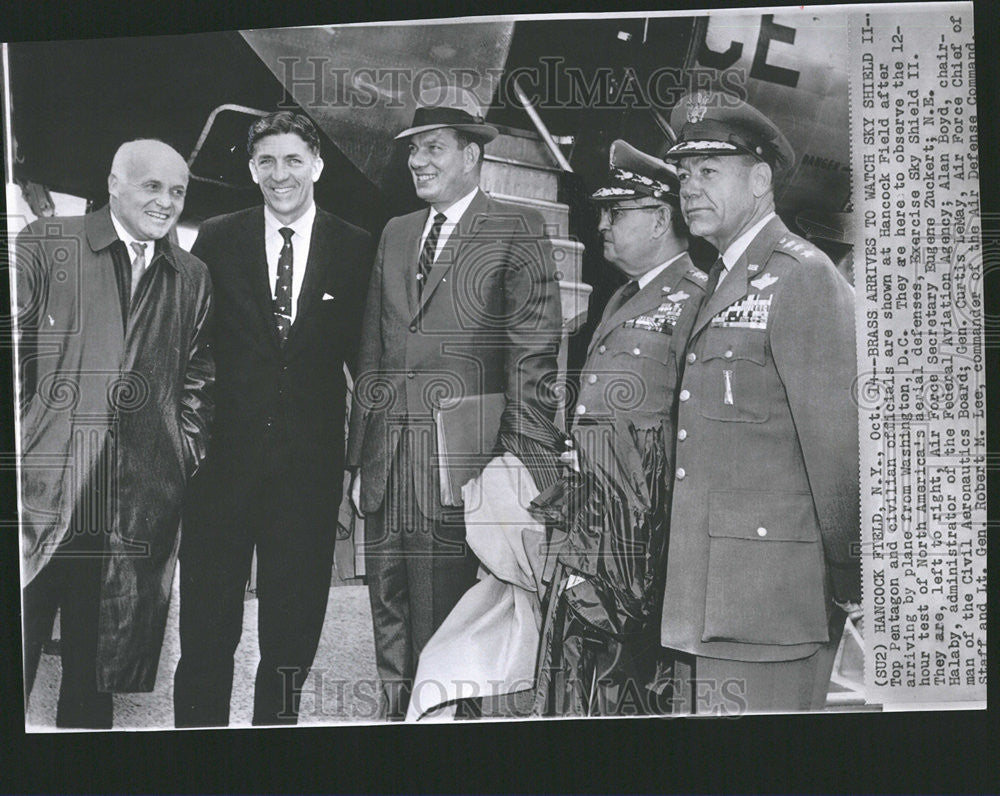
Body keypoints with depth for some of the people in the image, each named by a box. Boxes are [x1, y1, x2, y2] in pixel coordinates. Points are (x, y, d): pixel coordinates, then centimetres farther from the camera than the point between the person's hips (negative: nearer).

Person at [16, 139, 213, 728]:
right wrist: (15, 449, -5)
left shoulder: (193, 278, 14)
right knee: (16, 643, 1)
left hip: (140, 502, 3)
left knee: (102, 652, 11)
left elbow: (198, 376, 18)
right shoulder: (44, 246, 3)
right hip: (41, 489, -3)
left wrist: (189, 447, 6)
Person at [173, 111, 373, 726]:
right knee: (207, 628, 5)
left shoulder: (357, 249, 3)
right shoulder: (216, 242, 3)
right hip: (224, 459, 0)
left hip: (310, 464, 0)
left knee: (293, 629, 11)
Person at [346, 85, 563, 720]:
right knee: (392, 631, 11)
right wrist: (360, 458, 11)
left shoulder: (518, 231, -1)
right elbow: (373, 352, 16)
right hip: (387, 467, 6)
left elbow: (535, 352, -7)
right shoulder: (396, 235, 18)